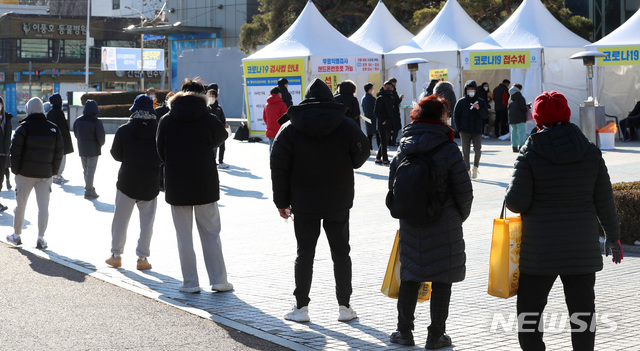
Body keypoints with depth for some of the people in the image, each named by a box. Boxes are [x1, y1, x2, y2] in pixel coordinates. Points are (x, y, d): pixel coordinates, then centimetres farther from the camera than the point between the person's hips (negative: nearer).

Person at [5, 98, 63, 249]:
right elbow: (59, 152, 5)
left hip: (25, 173, -2)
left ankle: (16, 236, 21)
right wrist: (53, 171, 12)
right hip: (45, 174, 2)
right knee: (43, 206, 4)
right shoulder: (53, 129, 4)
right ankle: (41, 239, -1)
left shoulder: (24, 127, -7)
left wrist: (15, 170, 2)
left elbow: (15, 151, -9)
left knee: (20, 205, 11)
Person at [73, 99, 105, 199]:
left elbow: (76, 134, 12)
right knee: (91, 170, -2)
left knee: (86, 170, 17)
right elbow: (101, 137, -16)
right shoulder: (96, 122, -17)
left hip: (82, 149, 6)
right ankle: (88, 191, -2)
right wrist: (100, 144, 5)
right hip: (93, 150, -6)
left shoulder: (78, 121, 2)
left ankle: (89, 188, 26)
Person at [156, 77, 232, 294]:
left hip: (176, 187, 1)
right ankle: (218, 280, 9)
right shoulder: (209, 120, -7)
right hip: (205, 186, -1)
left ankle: (190, 282, 9)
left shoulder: (167, 121, -3)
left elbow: (160, 153, 4)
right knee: (211, 235, 9)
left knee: (184, 237, 7)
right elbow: (221, 138, 12)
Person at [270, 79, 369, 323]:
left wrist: (281, 201, 3)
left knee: (305, 253, 7)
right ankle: (344, 307, 13)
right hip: (339, 202, 0)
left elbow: (279, 168, -4)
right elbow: (360, 158, 2)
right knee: (341, 252, 10)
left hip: (304, 203, 0)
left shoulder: (289, 129, -3)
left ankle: (301, 308, 8)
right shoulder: (346, 126, -3)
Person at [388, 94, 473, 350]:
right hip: (444, 227, -4)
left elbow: (393, 186, 7)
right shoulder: (448, 150, -13)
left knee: (409, 277, 16)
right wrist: (460, 216, 8)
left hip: (410, 226, 4)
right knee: (441, 280, 6)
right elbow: (464, 191, -10)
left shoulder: (403, 149, 1)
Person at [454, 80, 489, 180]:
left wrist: (479, 109, -18)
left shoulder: (481, 102, 7)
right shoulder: (461, 102, 3)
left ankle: (475, 167, 13)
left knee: (477, 150, -10)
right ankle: (467, 171, 11)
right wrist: (459, 129, -3)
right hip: (465, 132, -1)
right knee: (466, 152, 0)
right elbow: (456, 116, 6)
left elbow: (486, 115, 1)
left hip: (477, 131, 1)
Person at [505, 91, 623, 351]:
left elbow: (517, 202, -13)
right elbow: (604, 201, 4)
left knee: (529, 309, 9)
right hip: (582, 247, 3)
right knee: (582, 308, 10)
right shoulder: (591, 152, 0)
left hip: (539, 249, -2)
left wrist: (509, 192, 10)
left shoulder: (530, 153, -9)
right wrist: (613, 237, 16)